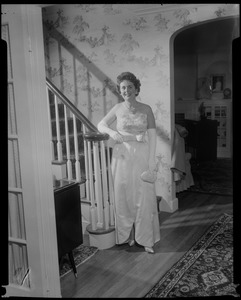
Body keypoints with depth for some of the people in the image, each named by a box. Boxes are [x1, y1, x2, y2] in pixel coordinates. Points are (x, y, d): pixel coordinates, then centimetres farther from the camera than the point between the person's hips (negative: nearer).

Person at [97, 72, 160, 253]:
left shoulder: (146, 109, 1)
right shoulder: (118, 109, 3)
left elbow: (152, 135, -1)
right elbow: (101, 125, 11)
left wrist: (152, 158, -8)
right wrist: (111, 132, -11)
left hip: (142, 155, -1)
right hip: (122, 155, 1)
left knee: (144, 196, 0)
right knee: (124, 196, 5)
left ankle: (146, 238, 11)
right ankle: (127, 235, 21)